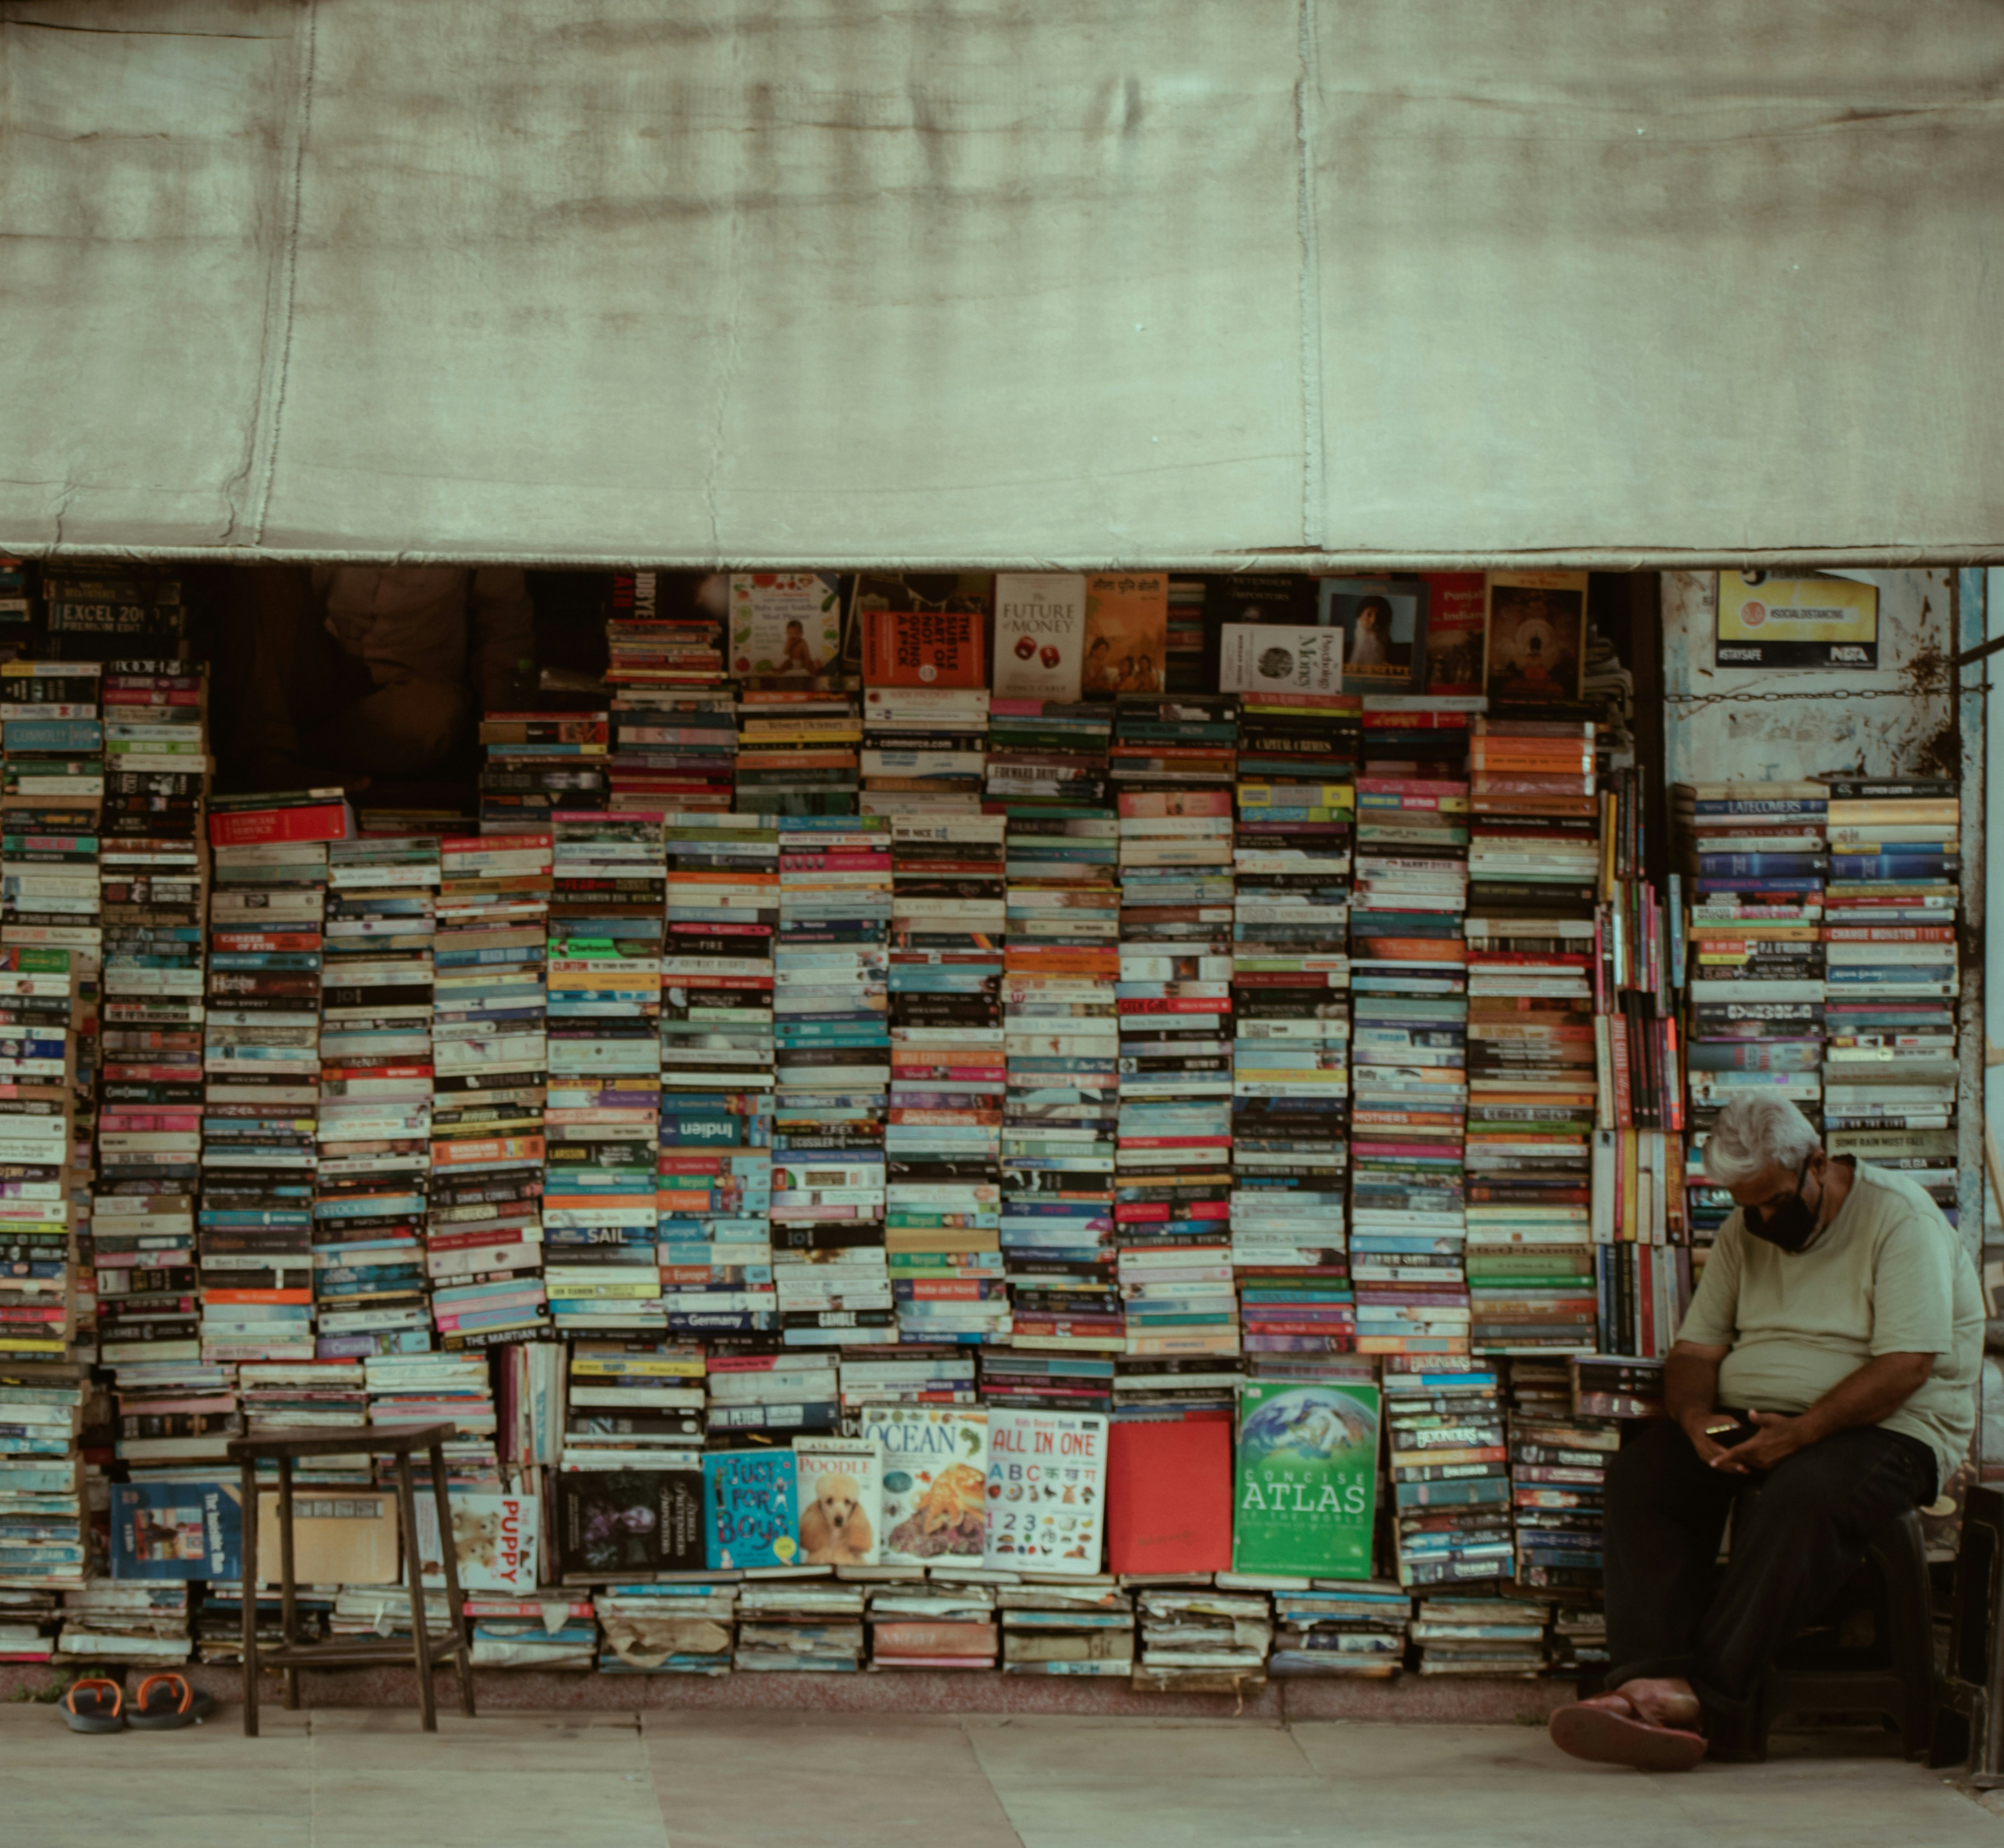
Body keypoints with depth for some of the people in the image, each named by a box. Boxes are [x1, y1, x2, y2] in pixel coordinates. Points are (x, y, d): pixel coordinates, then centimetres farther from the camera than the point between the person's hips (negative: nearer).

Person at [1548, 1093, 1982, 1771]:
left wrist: (1800, 1434, -26)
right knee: (1640, 1474, -21)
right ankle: (1649, 1679, -35)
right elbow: (1695, 1349, 10)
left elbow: (1907, 1365, -18)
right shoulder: (1745, 1234, 13)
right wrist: (1698, 1419, -14)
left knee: (1802, 1494, -38)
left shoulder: (1900, 1219, -8)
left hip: (1884, 1428, -6)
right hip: (1750, 1423, 6)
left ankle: (1704, 1692, -39)